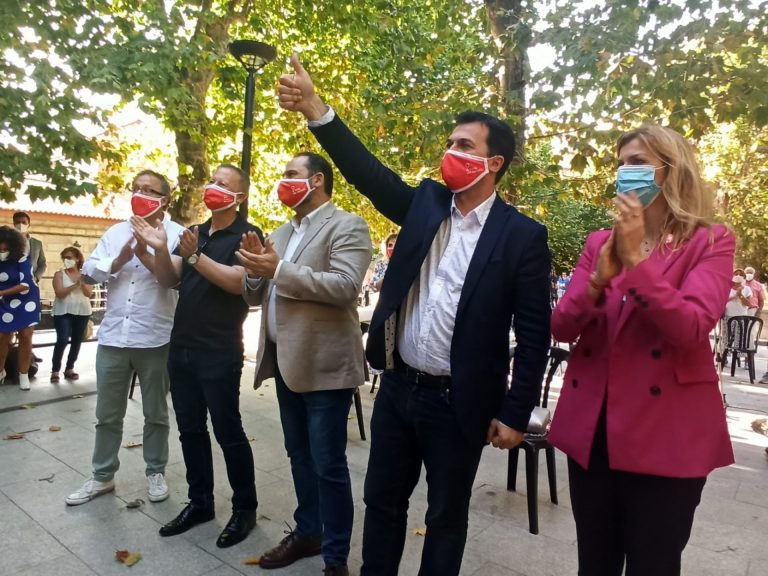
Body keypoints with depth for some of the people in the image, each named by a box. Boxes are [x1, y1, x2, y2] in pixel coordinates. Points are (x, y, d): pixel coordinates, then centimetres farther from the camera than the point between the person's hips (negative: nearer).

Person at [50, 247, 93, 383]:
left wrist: (82, 283, -20)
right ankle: (55, 370, -1)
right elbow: (59, 293, -13)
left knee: (77, 341, 8)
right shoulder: (60, 274, -1)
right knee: (62, 341, -12)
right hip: (63, 312, -3)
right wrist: (75, 284, -21)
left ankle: (69, 368, 20)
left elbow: (89, 293, -3)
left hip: (82, 312, 3)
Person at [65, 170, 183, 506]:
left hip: (155, 340, -4)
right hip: (112, 338, 4)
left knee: (155, 414, 11)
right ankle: (102, 476, 32)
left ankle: (155, 473, 28)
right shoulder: (116, 232, 11)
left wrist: (145, 255, -22)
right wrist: (118, 261, -11)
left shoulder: (176, 235, -3)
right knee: (107, 415, 16)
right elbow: (88, 273, 5)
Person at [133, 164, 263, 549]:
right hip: (181, 347, 7)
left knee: (227, 431, 1)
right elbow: (169, 280, 6)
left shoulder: (246, 235, -7)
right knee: (190, 429, 14)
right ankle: (200, 502, 29)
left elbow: (236, 282, -20)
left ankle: (244, 508, 17)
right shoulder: (193, 232, 14)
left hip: (220, 352, -7)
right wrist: (160, 249, -12)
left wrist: (195, 257, -26)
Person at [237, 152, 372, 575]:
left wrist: (279, 270, -22)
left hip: (324, 365, -7)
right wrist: (255, 270, -5)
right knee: (300, 457, 19)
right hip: (285, 362, 8)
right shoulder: (279, 234, 16)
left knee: (328, 465, 3)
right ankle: (307, 532, 37)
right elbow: (254, 296, 16)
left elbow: (345, 286, -22)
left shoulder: (347, 226, -7)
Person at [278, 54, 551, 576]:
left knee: (446, 515, 16)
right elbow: (368, 172, -7)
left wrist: (515, 414, -8)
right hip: (398, 386, 5)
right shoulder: (426, 203, 3)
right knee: (382, 499, 20)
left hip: (459, 402, -4)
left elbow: (534, 334, -9)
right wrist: (315, 108, -18)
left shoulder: (523, 236, -10)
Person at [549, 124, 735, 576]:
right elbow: (561, 328, -1)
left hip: (664, 433, -3)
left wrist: (636, 258, -22)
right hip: (591, 426, 4)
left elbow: (690, 330, -19)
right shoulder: (600, 242, 7)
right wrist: (600, 278, -17)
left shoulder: (710, 242, -4)